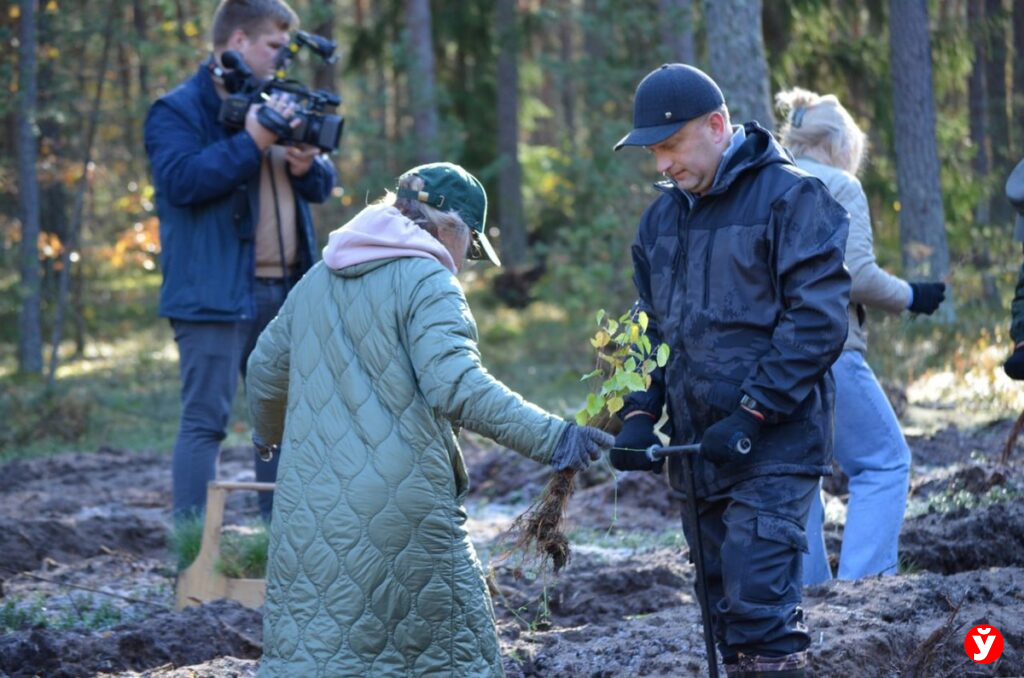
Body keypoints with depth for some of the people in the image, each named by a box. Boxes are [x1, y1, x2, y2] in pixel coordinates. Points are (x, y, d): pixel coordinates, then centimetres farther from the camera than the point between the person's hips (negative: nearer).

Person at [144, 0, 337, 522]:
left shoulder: (274, 104, 18)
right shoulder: (177, 110, -4)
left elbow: (322, 185, 19)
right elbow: (181, 180, -20)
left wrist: (306, 165, -5)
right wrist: (252, 142, -22)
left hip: (283, 292, 7)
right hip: (215, 296, -7)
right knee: (205, 421, -8)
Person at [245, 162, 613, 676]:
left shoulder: (317, 281, 15)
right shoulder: (426, 281, -8)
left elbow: (265, 369, 26)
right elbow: (455, 383, -22)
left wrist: (269, 433, 46)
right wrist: (549, 437, -26)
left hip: (310, 506, 6)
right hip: (401, 510, -6)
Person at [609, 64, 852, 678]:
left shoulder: (791, 199, -8)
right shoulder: (663, 216, 13)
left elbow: (819, 322, -14)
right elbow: (651, 325, 19)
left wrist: (751, 415, -19)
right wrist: (640, 413, 3)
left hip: (774, 445, -7)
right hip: (695, 446, 7)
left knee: (759, 605, -15)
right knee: (723, 608, 10)